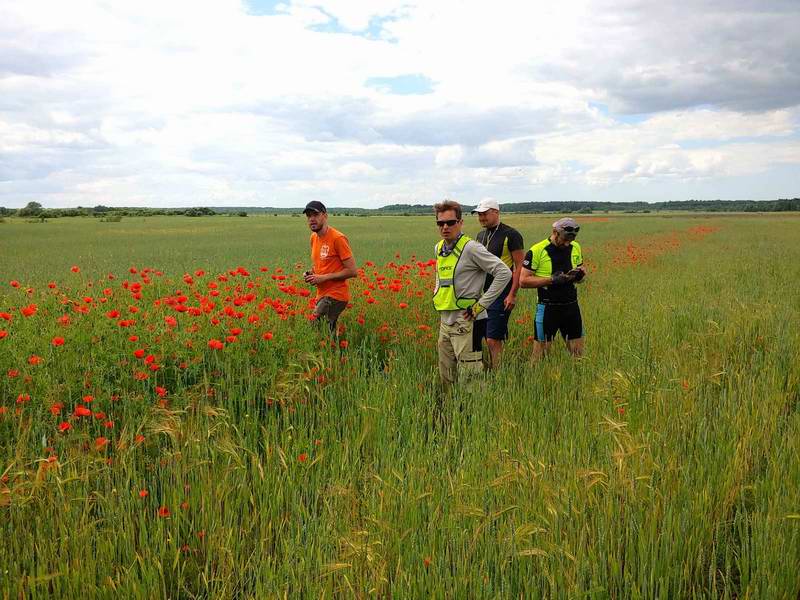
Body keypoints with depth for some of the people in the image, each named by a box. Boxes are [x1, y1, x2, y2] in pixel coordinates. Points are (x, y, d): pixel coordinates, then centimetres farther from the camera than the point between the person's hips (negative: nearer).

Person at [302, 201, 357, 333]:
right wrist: (310, 273, 5)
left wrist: (324, 277, -16)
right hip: (322, 295, 8)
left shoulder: (337, 238, -14)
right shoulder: (314, 237, 11)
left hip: (335, 296, -8)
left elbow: (352, 271, -15)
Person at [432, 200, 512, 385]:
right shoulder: (439, 248, 11)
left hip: (466, 322, -8)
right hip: (445, 321, 8)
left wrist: (481, 305, -16)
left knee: (469, 379, -5)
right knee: (446, 379, 15)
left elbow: (504, 273, -18)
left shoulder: (471, 248, -13)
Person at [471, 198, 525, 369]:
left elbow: (519, 266, -11)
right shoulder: (481, 235, 14)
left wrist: (512, 295, -16)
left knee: (493, 339, -10)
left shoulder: (511, 235, -8)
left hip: (501, 294, -7)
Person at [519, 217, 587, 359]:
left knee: (578, 352, 10)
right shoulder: (537, 251, -10)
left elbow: (582, 271, 19)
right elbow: (523, 281, -11)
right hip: (548, 308, -5)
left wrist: (579, 274, -6)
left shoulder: (575, 248, 7)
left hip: (572, 306, 5)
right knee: (541, 351, 2)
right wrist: (551, 279, -19)